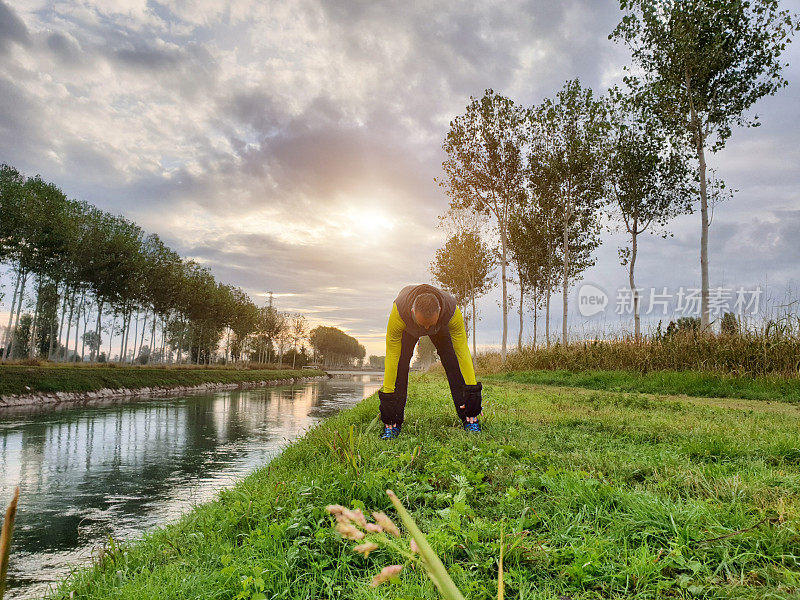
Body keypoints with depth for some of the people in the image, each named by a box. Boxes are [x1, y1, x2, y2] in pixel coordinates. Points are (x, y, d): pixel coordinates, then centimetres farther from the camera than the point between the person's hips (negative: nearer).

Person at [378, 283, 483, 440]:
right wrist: (387, 394, -34)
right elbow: (392, 356, -37)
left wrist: (472, 388, -33)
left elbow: (462, 351, -34)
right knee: (399, 366, -18)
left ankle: (470, 419, -5)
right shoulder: (399, 312, -45)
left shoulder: (452, 311, -43)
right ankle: (392, 425, -10)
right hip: (408, 329, 0)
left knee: (454, 365, -15)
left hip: (442, 327, 1)